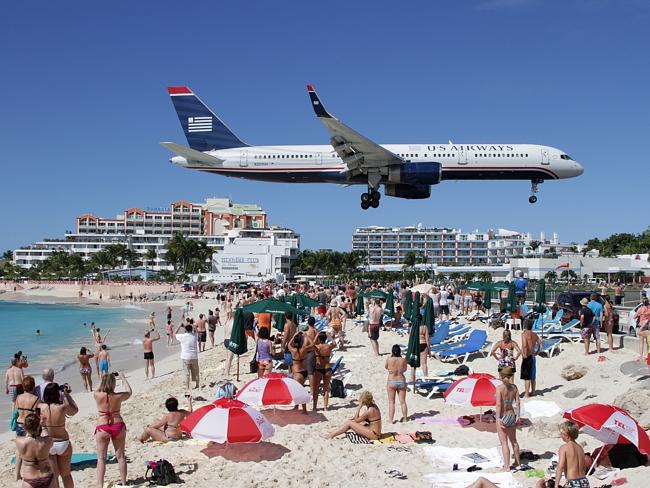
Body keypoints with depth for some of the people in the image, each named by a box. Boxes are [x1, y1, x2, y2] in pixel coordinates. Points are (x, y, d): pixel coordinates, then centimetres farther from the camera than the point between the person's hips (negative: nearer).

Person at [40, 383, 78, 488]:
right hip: (63, 443, -1)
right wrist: (67, 394, 4)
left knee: (53, 475, 14)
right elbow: (75, 410, 2)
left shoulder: (40, 407, -13)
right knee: (66, 474, 18)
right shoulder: (63, 407, -18)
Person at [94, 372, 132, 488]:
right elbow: (129, 392, 10)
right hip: (118, 427, 1)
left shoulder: (97, 395, -14)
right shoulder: (118, 396, -13)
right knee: (120, 456, 16)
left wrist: (104, 379, 21)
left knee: (101, 458, 7)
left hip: (103, 429, -1)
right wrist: (123, 378, 20)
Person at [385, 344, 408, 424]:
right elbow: (404, 370, 6)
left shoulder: (389, 359, -14)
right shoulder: (403, 360, -9)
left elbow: (386, 367, 7)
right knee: (403, 401, 13)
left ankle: (391, 419, 5)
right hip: (401, 381, 2)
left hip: (391, 382, -2)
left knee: (391, 402, 6)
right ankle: (405, 418, 22)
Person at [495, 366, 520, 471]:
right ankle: (517, 462, 37)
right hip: (512, 415, 6)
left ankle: (506, 466, 2)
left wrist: (498, 418, -17)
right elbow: (517, 402, 0)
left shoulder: (500, 388, -17)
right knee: (513, 440, 23)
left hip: (503, 416, -6)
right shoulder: (514, 387, -1)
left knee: (504, 443, 2)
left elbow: (498, 404, -20)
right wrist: (517, 415, 4)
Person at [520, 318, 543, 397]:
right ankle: (532, 392, 26)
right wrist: (536, 352, 17)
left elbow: (524, 345, -28)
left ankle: (526, 394, 0)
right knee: (532, 376, 18)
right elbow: (540, 343, 16)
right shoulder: (534, 334, 9)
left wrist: (524, 355, -20)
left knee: (527, 377, -3)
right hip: (533, 357, 8)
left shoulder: (524, 334, -14)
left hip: (527, 357, -8)